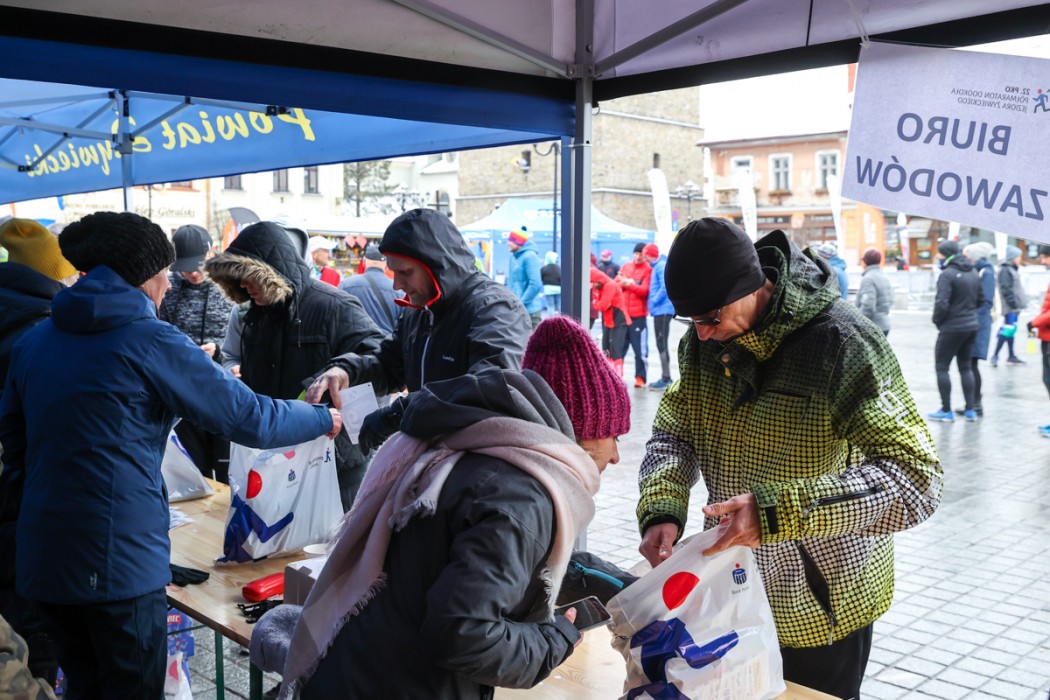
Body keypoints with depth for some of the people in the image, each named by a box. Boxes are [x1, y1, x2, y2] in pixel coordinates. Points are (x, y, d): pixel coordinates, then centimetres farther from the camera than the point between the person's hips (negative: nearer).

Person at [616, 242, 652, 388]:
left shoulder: (648, 270, -4)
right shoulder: (626, 266, 11)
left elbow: (645, 290, -13)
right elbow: (616, 283, 9)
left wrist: (630, 284, -22)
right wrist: (624, 283, -11)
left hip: (638, 314, -5)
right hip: (622, 311, 5)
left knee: (640, 348, -3)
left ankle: (640, 377, 3)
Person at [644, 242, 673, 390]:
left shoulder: (662, 266, -12)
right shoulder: (658, 266, 17)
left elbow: (665, 287, -20)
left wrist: (654, 301, -12)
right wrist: (653, 303, 10)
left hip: (663, 310, -10)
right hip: (660, 310, 10)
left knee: (661, 343, -9)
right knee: (661, 343, 13)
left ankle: (666, 378, -8)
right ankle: (666, 377, 19)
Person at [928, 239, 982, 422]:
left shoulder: (947, 274, -16)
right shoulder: (973, 273, 9)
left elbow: (942, 303, -21)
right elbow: (981, 300, 13)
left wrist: (937, 320, -6)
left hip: (951, 328, -8)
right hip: (971, 326, 8)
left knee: (942, 367, 2)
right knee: (966, 367, 16)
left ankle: (946, 411, 3)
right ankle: (970, 410, 17)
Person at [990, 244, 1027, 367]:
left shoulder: (1013, 269, 17)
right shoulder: (1005, 270, -13)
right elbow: (1006, 289, -20)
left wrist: (1018, 303, 16)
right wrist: (1013, 303, -21)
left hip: (1014, 306, 10)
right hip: (1010, 307, -10)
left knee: (1011, 329, 13)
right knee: (1007, 330, -11)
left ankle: (1011, 356, 19)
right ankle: (995, 356, -9)